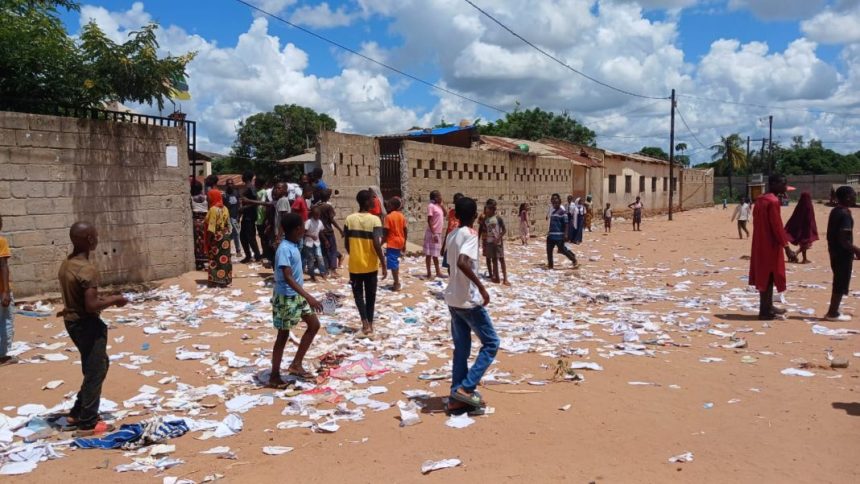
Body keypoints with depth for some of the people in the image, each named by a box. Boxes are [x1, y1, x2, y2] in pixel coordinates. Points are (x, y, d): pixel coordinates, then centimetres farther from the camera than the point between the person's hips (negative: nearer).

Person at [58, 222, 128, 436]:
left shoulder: (66, 264, 6)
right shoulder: (87, 269, -23)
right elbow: (91, 306, -26)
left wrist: (103, 298, 12)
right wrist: (113, 300, -11)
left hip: (72, 321, 10)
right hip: (87, 324, -10)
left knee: (97, 367, 23)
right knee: (95, 372, 4)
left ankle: (77, 414, 29)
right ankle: (87, 424, 13)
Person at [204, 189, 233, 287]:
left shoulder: (213, 209, -15)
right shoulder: (225, 208, 6)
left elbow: (211, 227, -18)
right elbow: (228, 224, 9)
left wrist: (208, 239, -13)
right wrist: (227, 234, 16)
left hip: (216, 237, -7)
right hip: (225, 236, 7)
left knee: (215, 259, 2)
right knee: (225, 258, 9)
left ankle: (216, 280, 5)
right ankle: (225, 279, 13)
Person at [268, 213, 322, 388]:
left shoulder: (293, 246, 6)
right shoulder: (284, 249, -23)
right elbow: (288, 278, -31)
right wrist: (309, 297, -38)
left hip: (297, 295, 9)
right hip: (286, 297, -9)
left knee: (314, 325, 12)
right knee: (283, 335, 1)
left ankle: (296, 364, 18)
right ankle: (274, 377, 14)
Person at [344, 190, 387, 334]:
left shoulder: (349, 219, -3)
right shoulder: (374, 220, -13)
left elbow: (346, 244, 1)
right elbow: (377, 244, -19)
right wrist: (384, 265, -12)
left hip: (355, 264, 2)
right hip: (371, 265, -2)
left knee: (358, 293, 13)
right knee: (370, 295, 15)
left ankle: (365, 322, -3)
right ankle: (370, 323, 22)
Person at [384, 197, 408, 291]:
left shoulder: (389, 217, -13)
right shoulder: (401, 216, 6)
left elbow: (386, 232, -14)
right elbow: (405, 231, 8)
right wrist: (404, 243, 15)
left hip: (392, 243, -7)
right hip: (400, 242, 7)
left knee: (393, 264, -2)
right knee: (395, 262, 18)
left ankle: (397, 284, -2)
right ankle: (397, 282, 23)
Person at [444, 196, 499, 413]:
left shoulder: (452, 235, 10)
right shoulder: (470, 234, -14)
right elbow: (462, 262, -30)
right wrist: (482, 287, -26)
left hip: (453, 299, 8)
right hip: (469, 300, -8)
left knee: (461, 348, 13)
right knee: (491, 342, 3)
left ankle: (456, 397, 13)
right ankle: (467, 388, -3)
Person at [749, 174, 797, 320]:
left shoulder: (760, 200, 12)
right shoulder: (773, 201, -17)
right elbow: (777, 226, -20)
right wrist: (787, 247, -19)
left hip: (760, 244, 9)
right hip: (770, 245, -9)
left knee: (764, 275, 15)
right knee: (768, 276, -4)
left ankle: (768, 306, 25)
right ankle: (765, 311, 0)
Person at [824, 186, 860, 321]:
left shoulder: (835, 211, 10)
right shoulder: (845, 214, -19)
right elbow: (844, 240, -24)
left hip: (835, 252, 9)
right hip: (843, 254, -9)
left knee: (838, 283, 16)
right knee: (841, 285, 0)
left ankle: (832, 312, 21)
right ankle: (833, 313, 5)